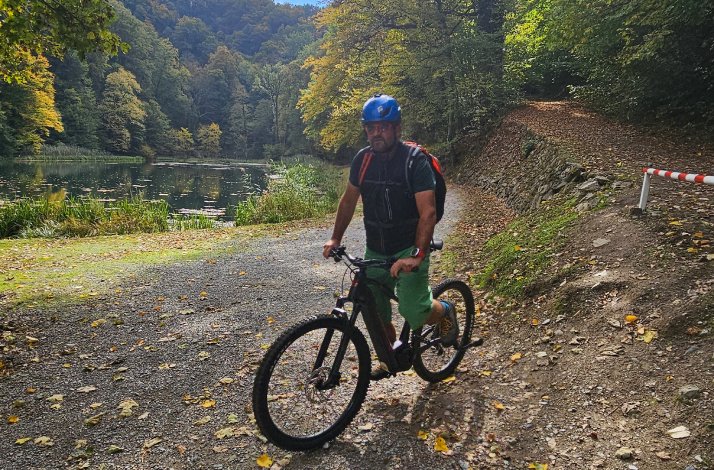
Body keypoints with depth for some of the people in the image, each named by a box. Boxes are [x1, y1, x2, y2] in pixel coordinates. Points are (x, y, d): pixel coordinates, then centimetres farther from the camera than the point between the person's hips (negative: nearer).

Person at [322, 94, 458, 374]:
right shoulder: (363, 159, 1)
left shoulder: (415, 161, -15)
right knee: (375, 313, 6)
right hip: (375, 250, 5)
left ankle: (444, 311, 19)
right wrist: (335, 238, 6)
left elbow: (428, 212, -22)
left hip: (409, 248, -5)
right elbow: (349, 199, 13)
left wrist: (417, 255, -32)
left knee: (413, 311, -15)